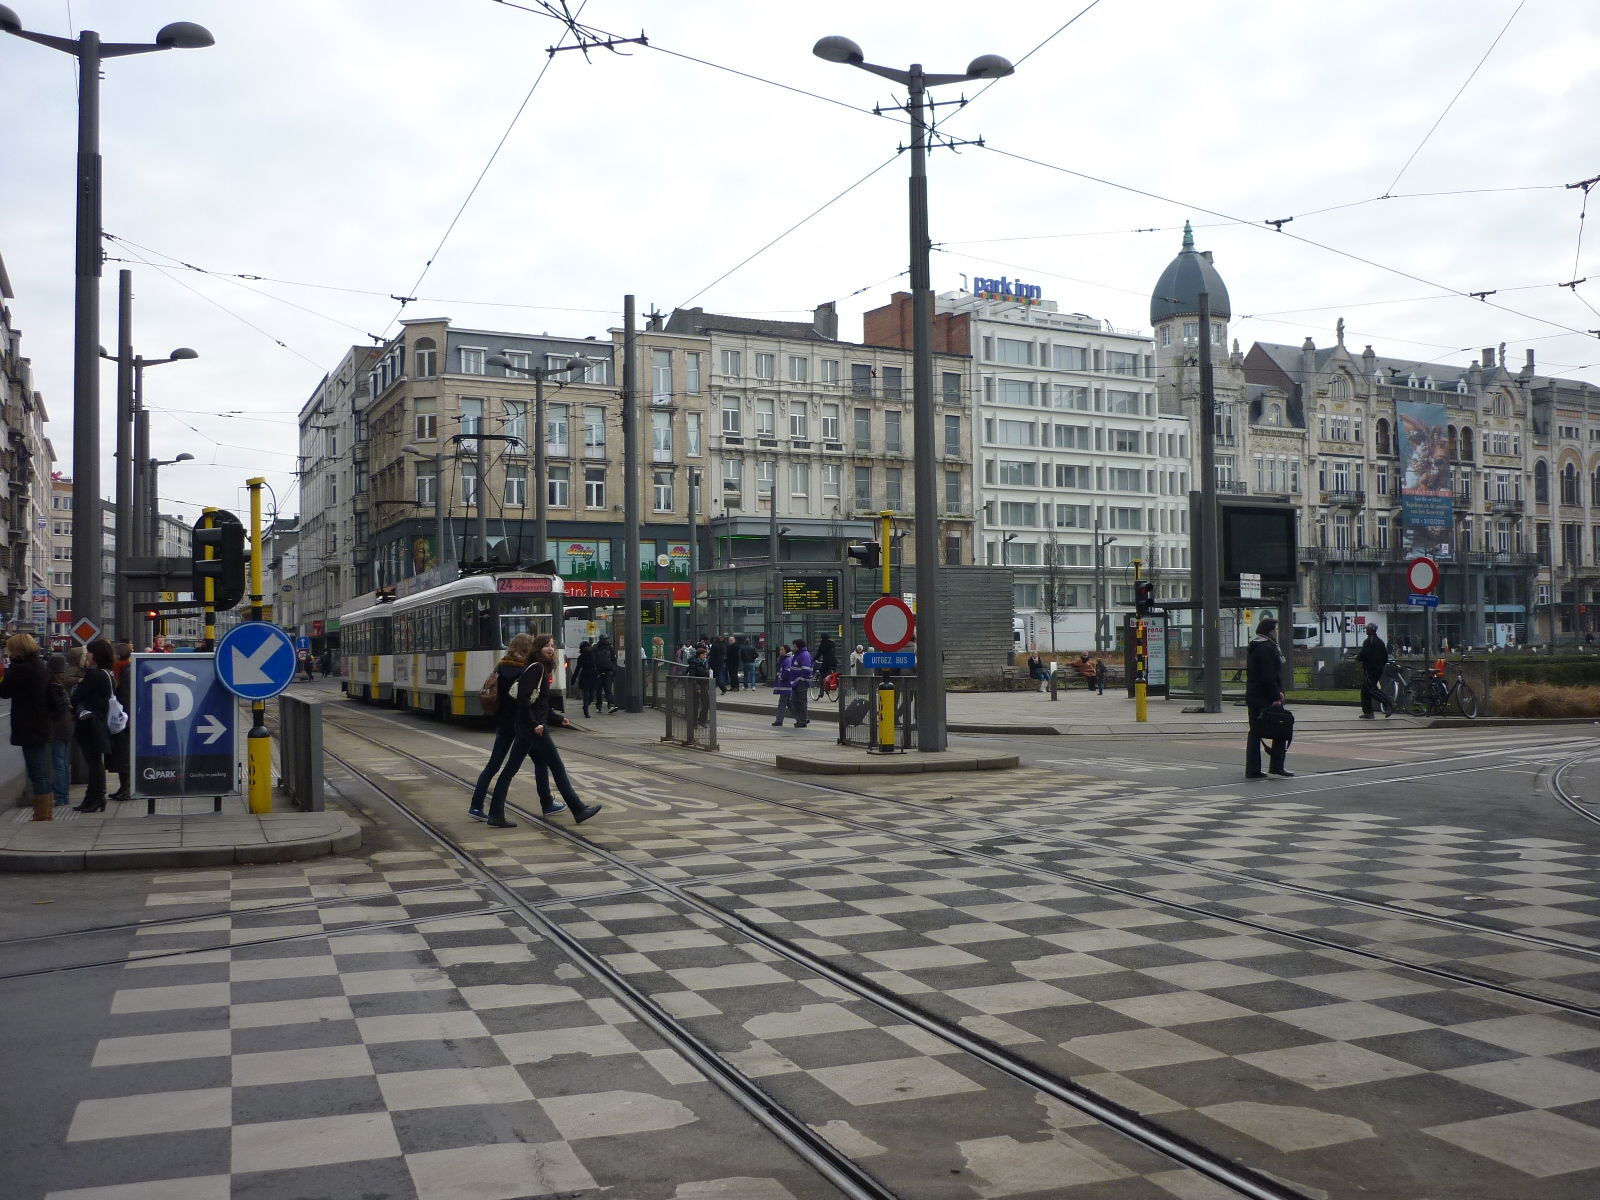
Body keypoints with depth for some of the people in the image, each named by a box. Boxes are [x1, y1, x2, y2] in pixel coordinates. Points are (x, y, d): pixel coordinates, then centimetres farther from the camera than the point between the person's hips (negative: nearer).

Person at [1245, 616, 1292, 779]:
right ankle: (1276, 765, 3)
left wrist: (1277, 692, 19)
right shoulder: (1266, 648, -15)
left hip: (1253, 697, 10)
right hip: (1266, 699, -10)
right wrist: (1276, 696, -19)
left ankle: (1252, 770, 7)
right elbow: (1268, 676, -21)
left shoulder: (1254, 647, 18)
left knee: (1255, 733, 8)